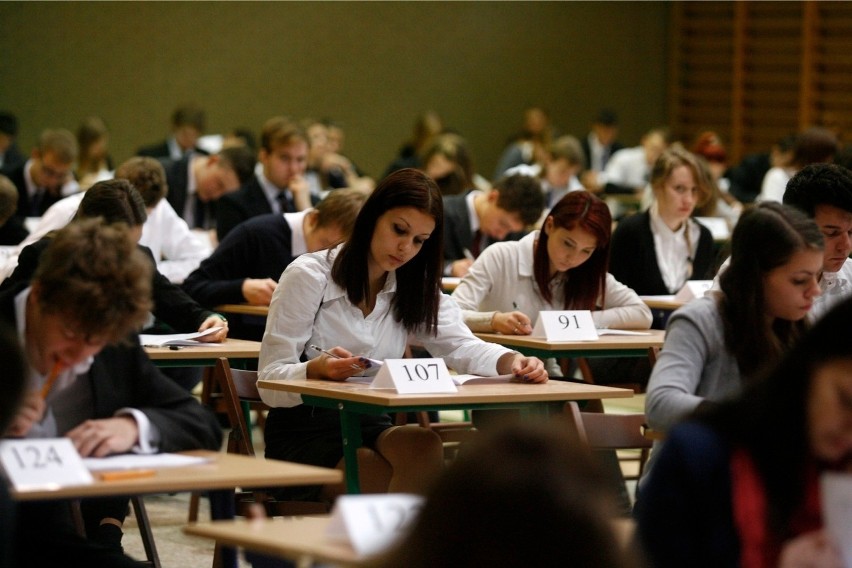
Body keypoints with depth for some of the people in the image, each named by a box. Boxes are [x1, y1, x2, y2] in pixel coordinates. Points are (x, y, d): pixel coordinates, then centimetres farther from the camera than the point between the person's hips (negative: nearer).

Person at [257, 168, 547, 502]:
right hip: (302, 432, -6)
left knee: (425, 447, -30)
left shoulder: (417, 289, 12)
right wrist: (317, 369, -33)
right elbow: (270, 382, -11)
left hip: (372, 426, 6)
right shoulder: (308, 275, -7)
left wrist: (512, 362, -26)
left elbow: (461, 346, -3)